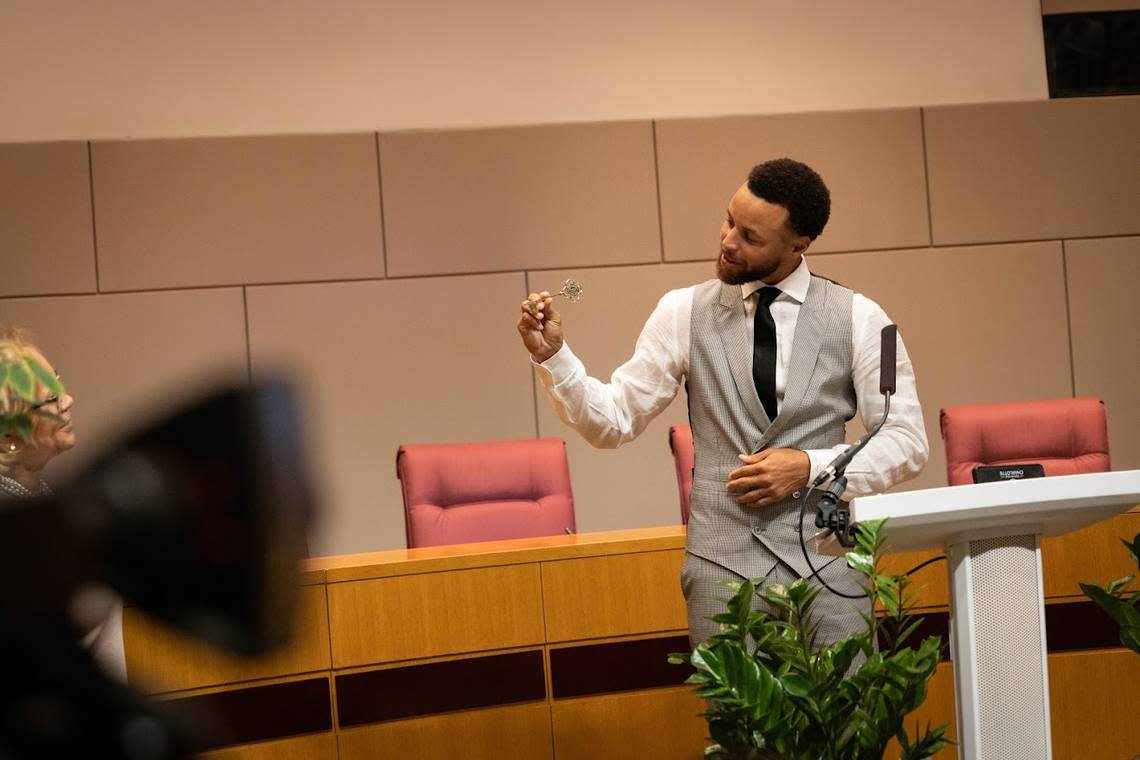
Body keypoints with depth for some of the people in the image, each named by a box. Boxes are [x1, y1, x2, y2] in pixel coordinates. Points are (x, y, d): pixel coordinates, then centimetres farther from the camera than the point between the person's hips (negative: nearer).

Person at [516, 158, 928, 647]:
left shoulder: (857, 318, 1)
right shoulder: (683, 314, 4)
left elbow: (907, 442, 2)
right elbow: (614, 421, 5)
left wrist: (810, 467, -10)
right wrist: (553, 356, -10)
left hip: (824, 559, 0)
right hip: (723, 563, 0)